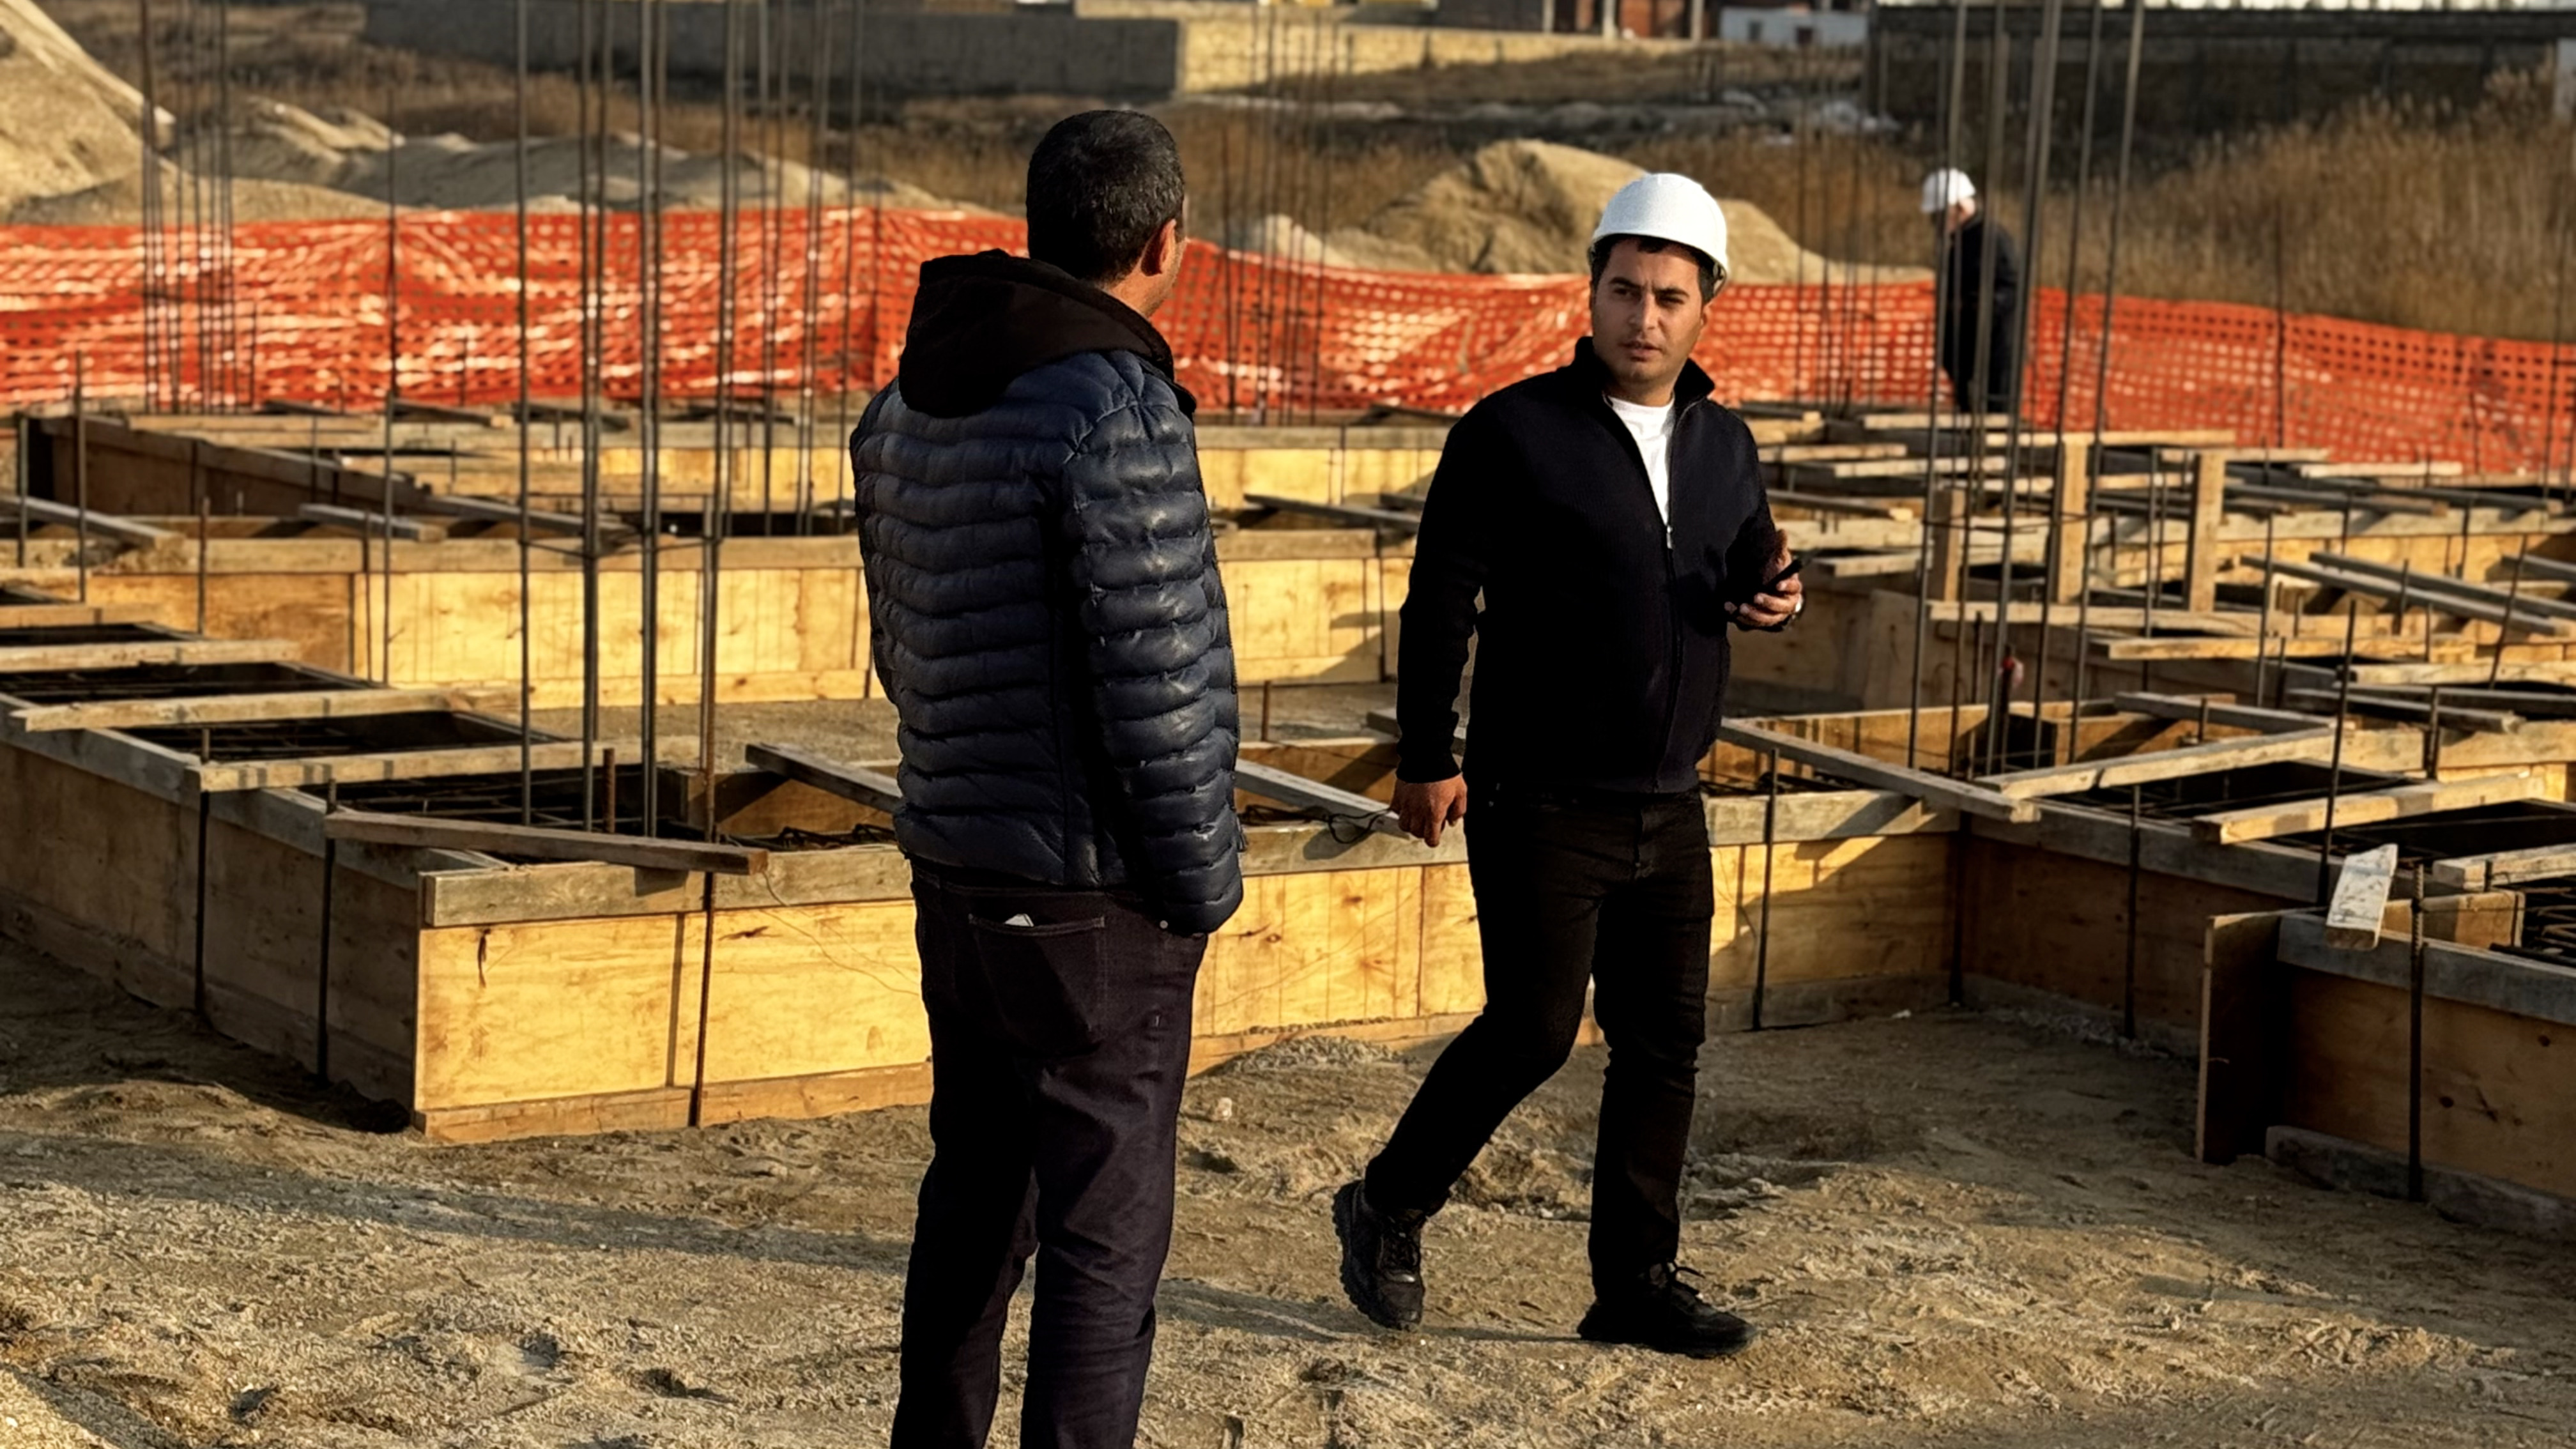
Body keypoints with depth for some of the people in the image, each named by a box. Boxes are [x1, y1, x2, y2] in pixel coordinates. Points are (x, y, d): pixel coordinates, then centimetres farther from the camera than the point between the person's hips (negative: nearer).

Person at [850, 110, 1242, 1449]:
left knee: (976, 1202, 21)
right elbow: (1162, 683, -21)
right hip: (1095, 899, -8)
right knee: (1106, 1236, 1)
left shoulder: (913, 405, 6)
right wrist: (1201, 881, -10)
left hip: (958, 872, 8)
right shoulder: (1114, 411, -20)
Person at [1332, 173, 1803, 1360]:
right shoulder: (1515, 432, -9)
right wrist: (1426, 757, -10)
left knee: (1664, 1043, 7)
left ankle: (1638, 1284, 17)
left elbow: (1744, 568, 23)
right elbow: (1441, 598, -7)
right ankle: (1387, 1210, 17)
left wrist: (1770, 593, -2)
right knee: (1533, 1028, -5)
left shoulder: (1724, 445, 9)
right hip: (1541, 804, -6)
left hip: (1669, 807, 6)